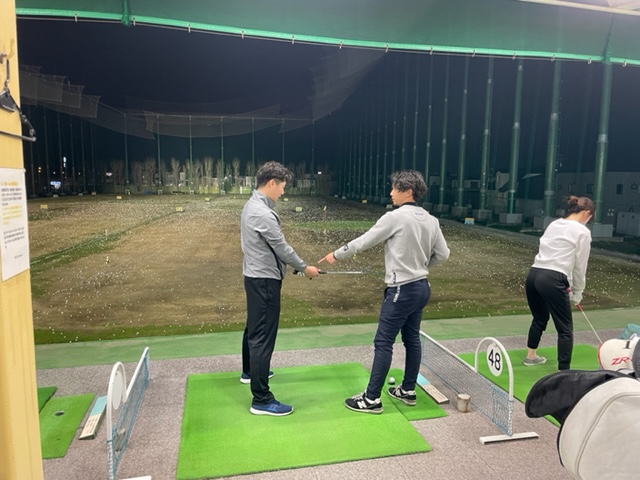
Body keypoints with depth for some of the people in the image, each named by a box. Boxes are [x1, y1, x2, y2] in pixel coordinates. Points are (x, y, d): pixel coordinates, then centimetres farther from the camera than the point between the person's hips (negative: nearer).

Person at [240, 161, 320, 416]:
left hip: (254, 276, 11)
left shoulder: (251, 205, 8)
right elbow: (281, 248, -18)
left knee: (253, 328, 24)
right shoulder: (263, 213, -25)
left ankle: (250, 371, 44)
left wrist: (294, 265, 16)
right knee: (263, 336, -7)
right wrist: (304, 268, -3)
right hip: (264, 280, -11)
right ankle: (261, 399, -1)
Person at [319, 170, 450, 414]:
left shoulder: (395, 217, -17)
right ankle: (408, 390, 29)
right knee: (412, 339, 17)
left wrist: (336, 255, 2)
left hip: (402, 290, -8)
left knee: (383, 343, -1)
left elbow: (364, 241, -11)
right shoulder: (431, 220, 4)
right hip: (421, 287, 8)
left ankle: (372, 398, 6)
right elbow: (443, 254, 9)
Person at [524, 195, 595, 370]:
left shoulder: (553, 224, 18)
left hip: (533, 275, 8)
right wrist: (577, 293, 14)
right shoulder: (583, 232, -1)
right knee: (565, 328, 5)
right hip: (552, 280, -7)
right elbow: (580, 267, 1)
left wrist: (566, 286, 24)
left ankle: (531, 356, 42)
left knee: (539, 318, 28)